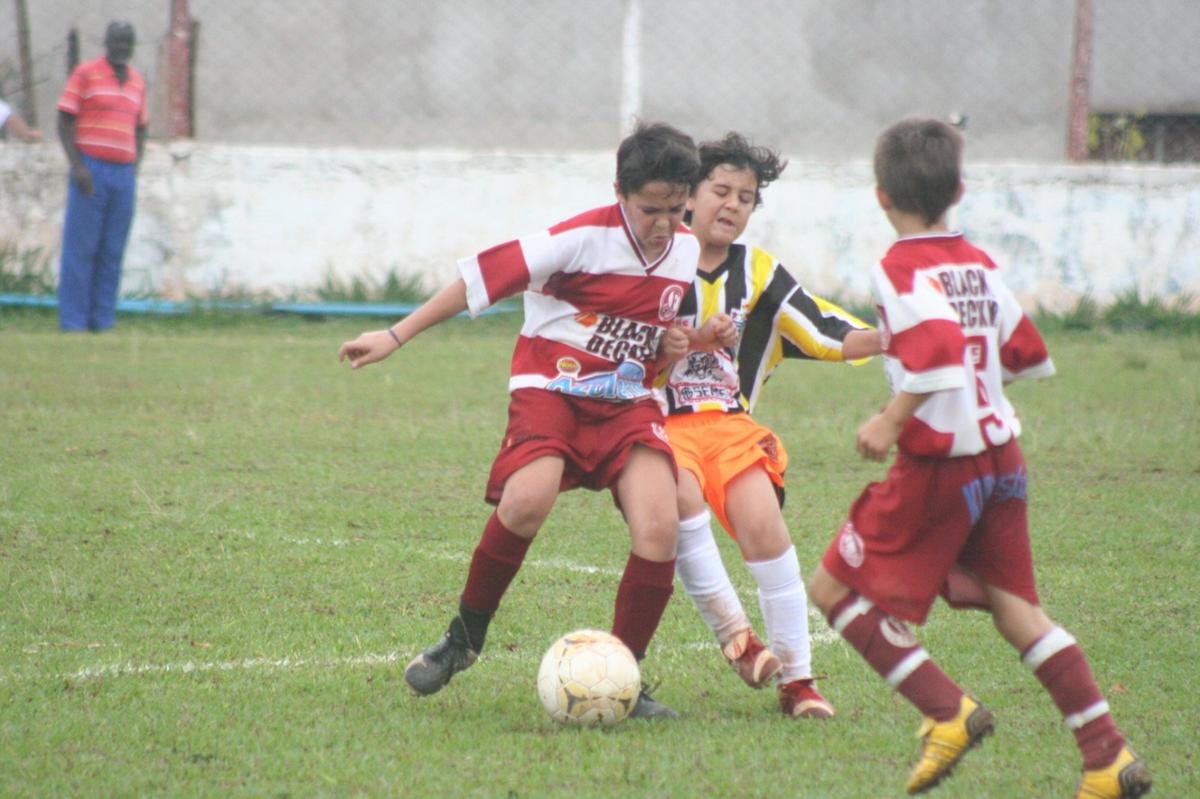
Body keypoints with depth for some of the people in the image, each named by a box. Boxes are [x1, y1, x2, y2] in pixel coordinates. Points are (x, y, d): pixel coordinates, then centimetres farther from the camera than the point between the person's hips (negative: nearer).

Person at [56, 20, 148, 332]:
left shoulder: (137, 81, 13)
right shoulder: (84, 73, -4)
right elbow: (64, 121, -7)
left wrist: (135, 169, 9)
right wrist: (77, 167, -16)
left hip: (123, 175, 5)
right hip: (89, 173, -5)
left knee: (112, 252, 3)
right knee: (80, 248, -6)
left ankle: (102, 323, 6)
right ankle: (72, 324, -5)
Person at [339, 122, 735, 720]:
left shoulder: (687, 253, 4)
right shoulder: (584, 239, -14)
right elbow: (482, 276, -11)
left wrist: (700, 339, -3)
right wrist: (396, 337, -11)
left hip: (627, 401, 5)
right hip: (550, 388, -5)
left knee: (659, 526, -19)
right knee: (528, 500, -32)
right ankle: (465, 637, -9)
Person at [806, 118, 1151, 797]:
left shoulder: (900, 271, -11)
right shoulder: (980, 264, 11)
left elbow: (941, 348, -27)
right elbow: (1031, 357, 16)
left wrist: (892, 421, -21)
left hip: (939, 462, -7)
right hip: (1003, 454, 7)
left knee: (834, 589, 3)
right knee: (1015, 607, 13)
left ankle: (948, 711, -9)